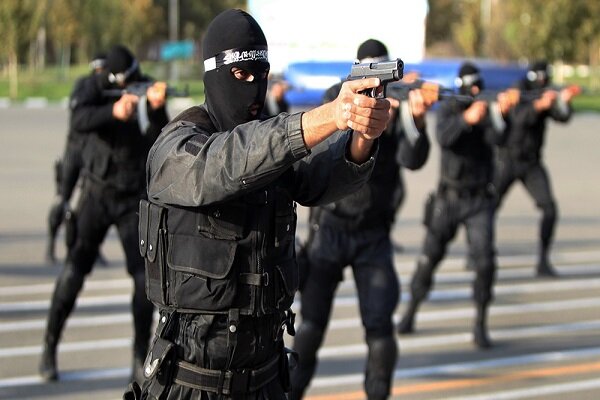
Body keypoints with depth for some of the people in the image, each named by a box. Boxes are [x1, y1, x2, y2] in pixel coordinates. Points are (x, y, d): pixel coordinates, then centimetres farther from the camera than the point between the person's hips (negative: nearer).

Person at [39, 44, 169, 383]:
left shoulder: (148, 89, -8)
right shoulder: (95, 87, -9)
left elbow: (159, 142, -20)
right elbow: (79, 120, -29)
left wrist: (157, 108, -38)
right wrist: (114, 111, -46)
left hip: (135, 198, 0)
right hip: (97, 193, 0)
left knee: (146, 275, -9)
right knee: (74, 272, -1)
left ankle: (141, 358, 2)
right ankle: (50, 348, 13)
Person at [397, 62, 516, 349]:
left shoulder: (489, 108, -3)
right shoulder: (449, 109, -4)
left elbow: (497, 137, -22)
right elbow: (444, 137, -24)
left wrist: (501, 113, -42)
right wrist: (467, 118, -42)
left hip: (479, 200, 0)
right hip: (449, 197, 0)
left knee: (485, 260, -13)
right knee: (430, 257, 7)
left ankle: (480, 325, -3)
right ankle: (410, 313, 27)